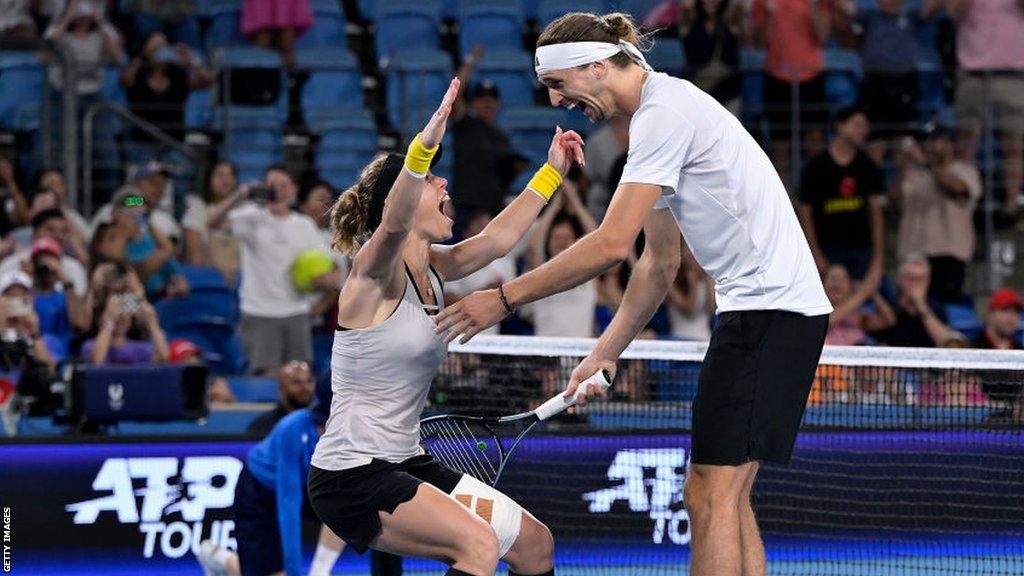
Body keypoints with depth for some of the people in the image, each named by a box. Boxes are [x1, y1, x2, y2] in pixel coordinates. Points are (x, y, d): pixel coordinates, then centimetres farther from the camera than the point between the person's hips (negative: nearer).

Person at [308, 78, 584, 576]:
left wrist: (552, 171, 18)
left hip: (405, 466, 10)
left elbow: (497, 238, 20)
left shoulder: (430, 269, 9)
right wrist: (425, 146, -53)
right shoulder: (376, 272, -15)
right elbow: (395, 223, -37)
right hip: (350, 477, -10)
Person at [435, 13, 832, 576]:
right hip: (765, 305, 10)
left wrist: (504, 298, -16)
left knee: (711, 493, -12)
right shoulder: (659, 116, 19)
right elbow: (659, 265, 23)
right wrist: (604, 355, 18)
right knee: (723, 496, 9)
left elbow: (613, 243, -21)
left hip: (771, 308, -10)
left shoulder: (664, 112, -14)